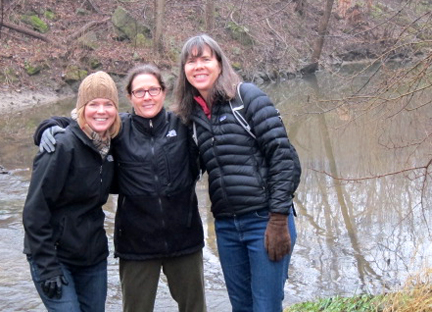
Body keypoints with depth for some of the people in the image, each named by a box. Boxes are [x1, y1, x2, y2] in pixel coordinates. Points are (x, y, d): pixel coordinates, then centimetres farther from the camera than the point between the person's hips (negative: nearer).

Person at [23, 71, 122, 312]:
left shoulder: (111, 145, 1)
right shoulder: (63, 147, -18)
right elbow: (35, 209, -17)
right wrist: (47, 267, -18)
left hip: (94, 256, 6)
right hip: (55, 257, -6)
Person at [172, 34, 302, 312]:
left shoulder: (247, 96, -6)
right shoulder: (194, 113, 10)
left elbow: (284, 156, -11)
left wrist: (278, 219, -14)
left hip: (265, 221, -5)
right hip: (226, 227, 6)